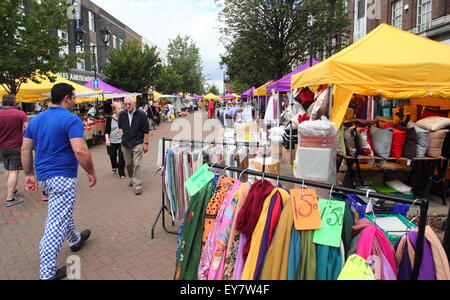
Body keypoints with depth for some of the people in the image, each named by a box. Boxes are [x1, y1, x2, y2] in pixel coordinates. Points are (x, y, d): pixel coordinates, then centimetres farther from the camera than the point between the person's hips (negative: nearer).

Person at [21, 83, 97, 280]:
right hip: (63, 177, -9)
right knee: (56, 224, -2)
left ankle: (75, 240, 49)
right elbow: (80, 151, -26)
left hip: (43, 176, 9)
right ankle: (48, 273, 6)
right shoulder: (71, 120, -16)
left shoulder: (36, 120, 8)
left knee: (63, 211, 28)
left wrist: (29, 174, 17)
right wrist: (91, 172, -13)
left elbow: (25, 149, 10)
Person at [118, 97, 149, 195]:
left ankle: (138, 185, -5)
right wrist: (121, 132, 5)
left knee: (137, 164, -9)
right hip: (125, 143, 5)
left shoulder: (141, 114, -8)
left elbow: (146, 130, -5)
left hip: (137, 143, -5)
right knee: (128, 163, 15)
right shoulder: (122, 114, 4)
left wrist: (146, 143, -7)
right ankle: (133, 178, 38)